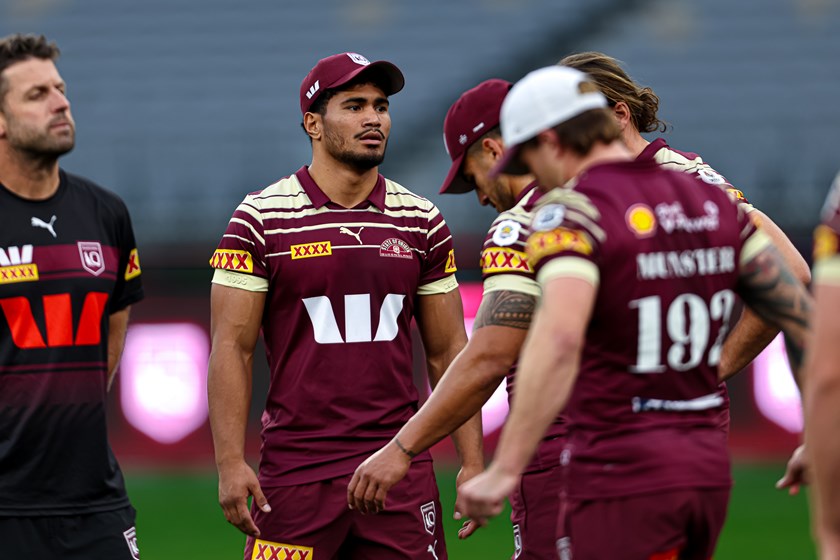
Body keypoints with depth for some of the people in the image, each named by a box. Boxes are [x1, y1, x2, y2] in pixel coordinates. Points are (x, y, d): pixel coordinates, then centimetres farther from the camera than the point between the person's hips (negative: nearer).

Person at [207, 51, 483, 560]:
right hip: (296, 470, -3)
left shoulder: (421, 223, 9)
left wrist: (473, 461, 5)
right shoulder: (262, 220, -1)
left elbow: (448, 351, 12)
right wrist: (231, 464, -10)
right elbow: (232, 348, -3)